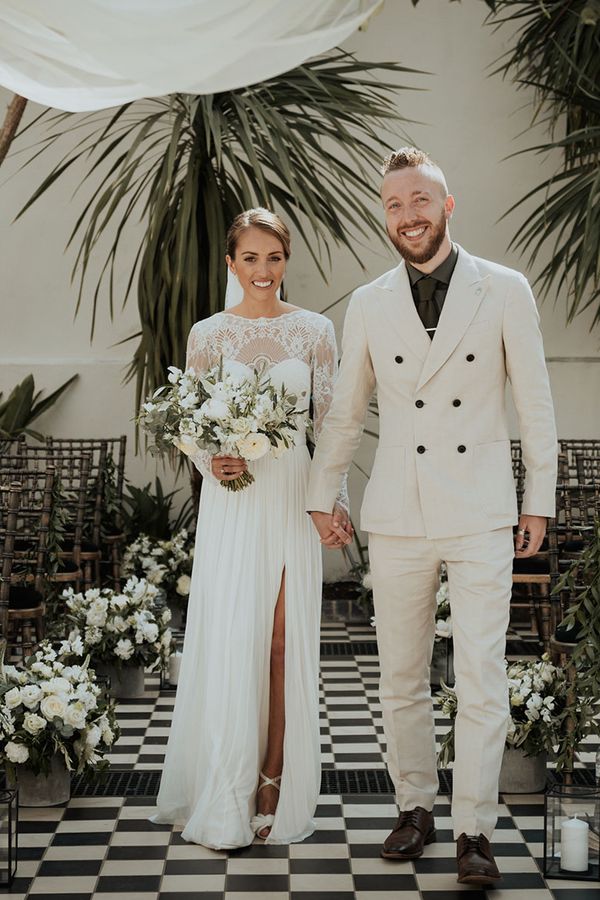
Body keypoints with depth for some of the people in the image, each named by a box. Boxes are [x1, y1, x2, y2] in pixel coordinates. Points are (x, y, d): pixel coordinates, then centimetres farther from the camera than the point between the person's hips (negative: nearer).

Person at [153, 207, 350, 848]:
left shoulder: (314, 331, 6)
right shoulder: (208, 335, 4)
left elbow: (328, 421, 7)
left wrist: (337, 498, 0)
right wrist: (212, 463, -14)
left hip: (292, 497, 1)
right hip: (231, 501, -1)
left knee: (286, 643, 3)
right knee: (230, 644, -2)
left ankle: (276, 787, 14)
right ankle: (224, 802, 10)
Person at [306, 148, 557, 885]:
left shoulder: (505, 291, -1)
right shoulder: (368, 305, 5)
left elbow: (534, 404, 3)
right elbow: (344, 411, 14)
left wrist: (539, 502, 3)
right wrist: (321, 495, 16)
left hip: (481, 518, -2)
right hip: (397, 519, 3)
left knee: (481, 679, -3)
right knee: (400, 678, 10)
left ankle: (473, 830, 8)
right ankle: (415, 808, 26)